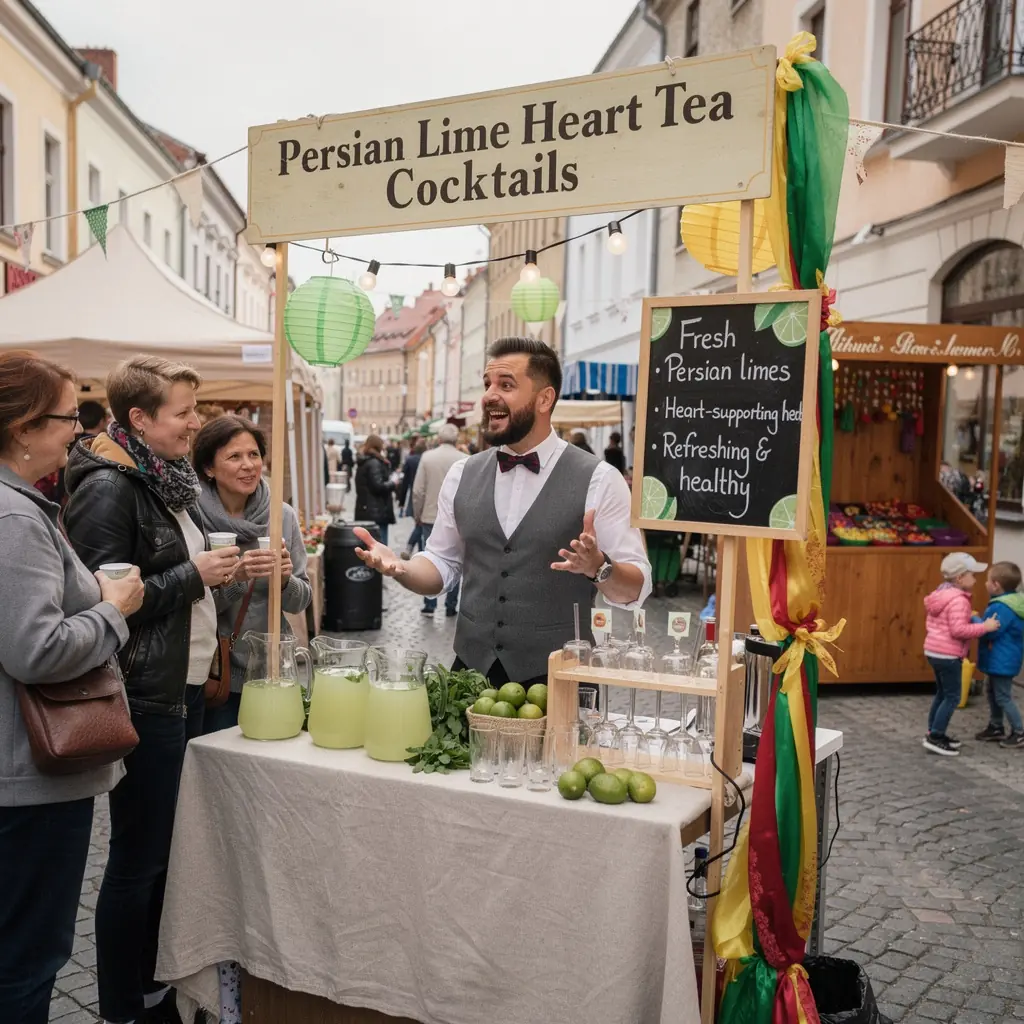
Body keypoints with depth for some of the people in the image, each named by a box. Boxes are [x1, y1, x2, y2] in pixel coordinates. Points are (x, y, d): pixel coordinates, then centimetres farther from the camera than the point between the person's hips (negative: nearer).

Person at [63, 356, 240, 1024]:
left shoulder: (169, 480, 13)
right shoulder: (108, 488, -15)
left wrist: (223, 566, 8)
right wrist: (194, 576, -17)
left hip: (185, 690, 9)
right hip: (144, 699, -9)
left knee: (166, 850, 17)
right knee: (136, 861, 3)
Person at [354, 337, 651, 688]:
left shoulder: (598, 479, -8)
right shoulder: (462, 475, 5)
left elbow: (634, 589, -7)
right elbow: (443, 565, 13)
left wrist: (598, 568, -28)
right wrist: (400, 567, -7)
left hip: (555, 679, -3)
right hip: (472, 671, 4)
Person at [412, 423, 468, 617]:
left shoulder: (427, 457, -4)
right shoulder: (465, 460, -7)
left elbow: (418, 491, -4)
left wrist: (417, 515, 9)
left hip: (431, 517, 1)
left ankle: (429, 605, 10)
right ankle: (450, 606, 12)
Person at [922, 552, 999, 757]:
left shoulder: (941, 595, 10)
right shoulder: (958, 600, -20)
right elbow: (958, 630, -27)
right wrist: (984, 627, -20)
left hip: (934, 651, 10)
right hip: (948, 654, -10)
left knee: (942, 694, 19)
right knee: (952, 697, -1)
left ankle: (934, 733, 25)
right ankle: (935, 738, 0)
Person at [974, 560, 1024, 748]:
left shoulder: (1002, 608, -27)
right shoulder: (1008, 602, 7)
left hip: (1002, 661, -11)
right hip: (999, 659, 11)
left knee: (1003, 697, -1)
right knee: (993, 693, 21)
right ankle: (996, 727, 32)